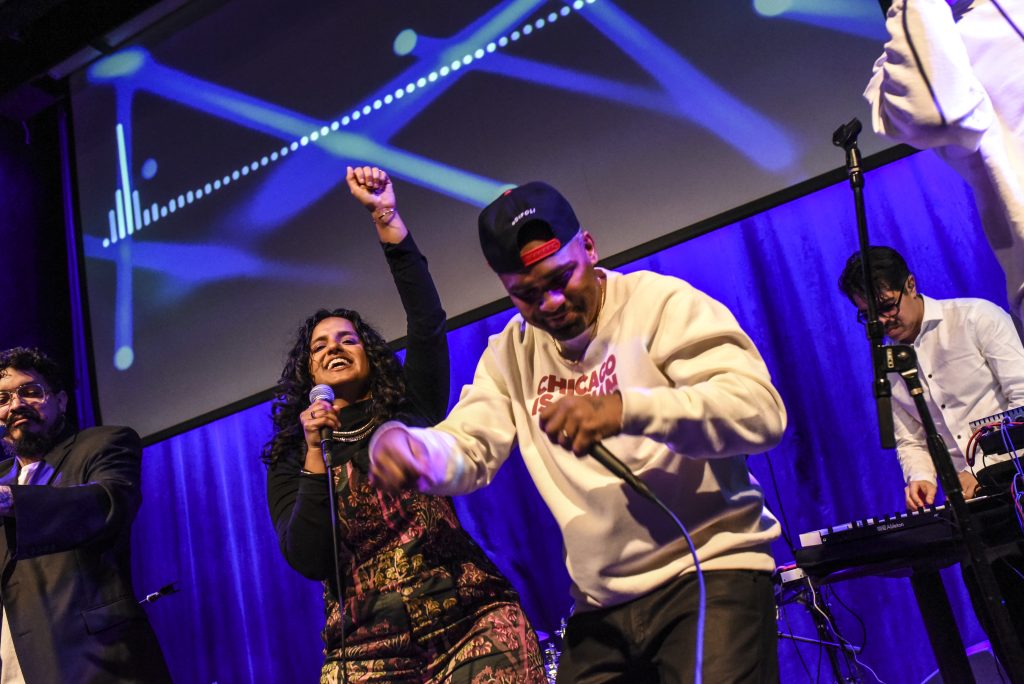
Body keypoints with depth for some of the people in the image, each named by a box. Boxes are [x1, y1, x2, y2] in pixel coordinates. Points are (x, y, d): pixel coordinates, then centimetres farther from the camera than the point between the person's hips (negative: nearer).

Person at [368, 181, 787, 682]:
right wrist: (404, 445, -22)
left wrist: (625, 409, -33)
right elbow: (465, 452, 1)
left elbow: (762, 410, -19)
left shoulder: (661, 302, -7)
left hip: (710, 571, -5)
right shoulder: (511, 354, 9)